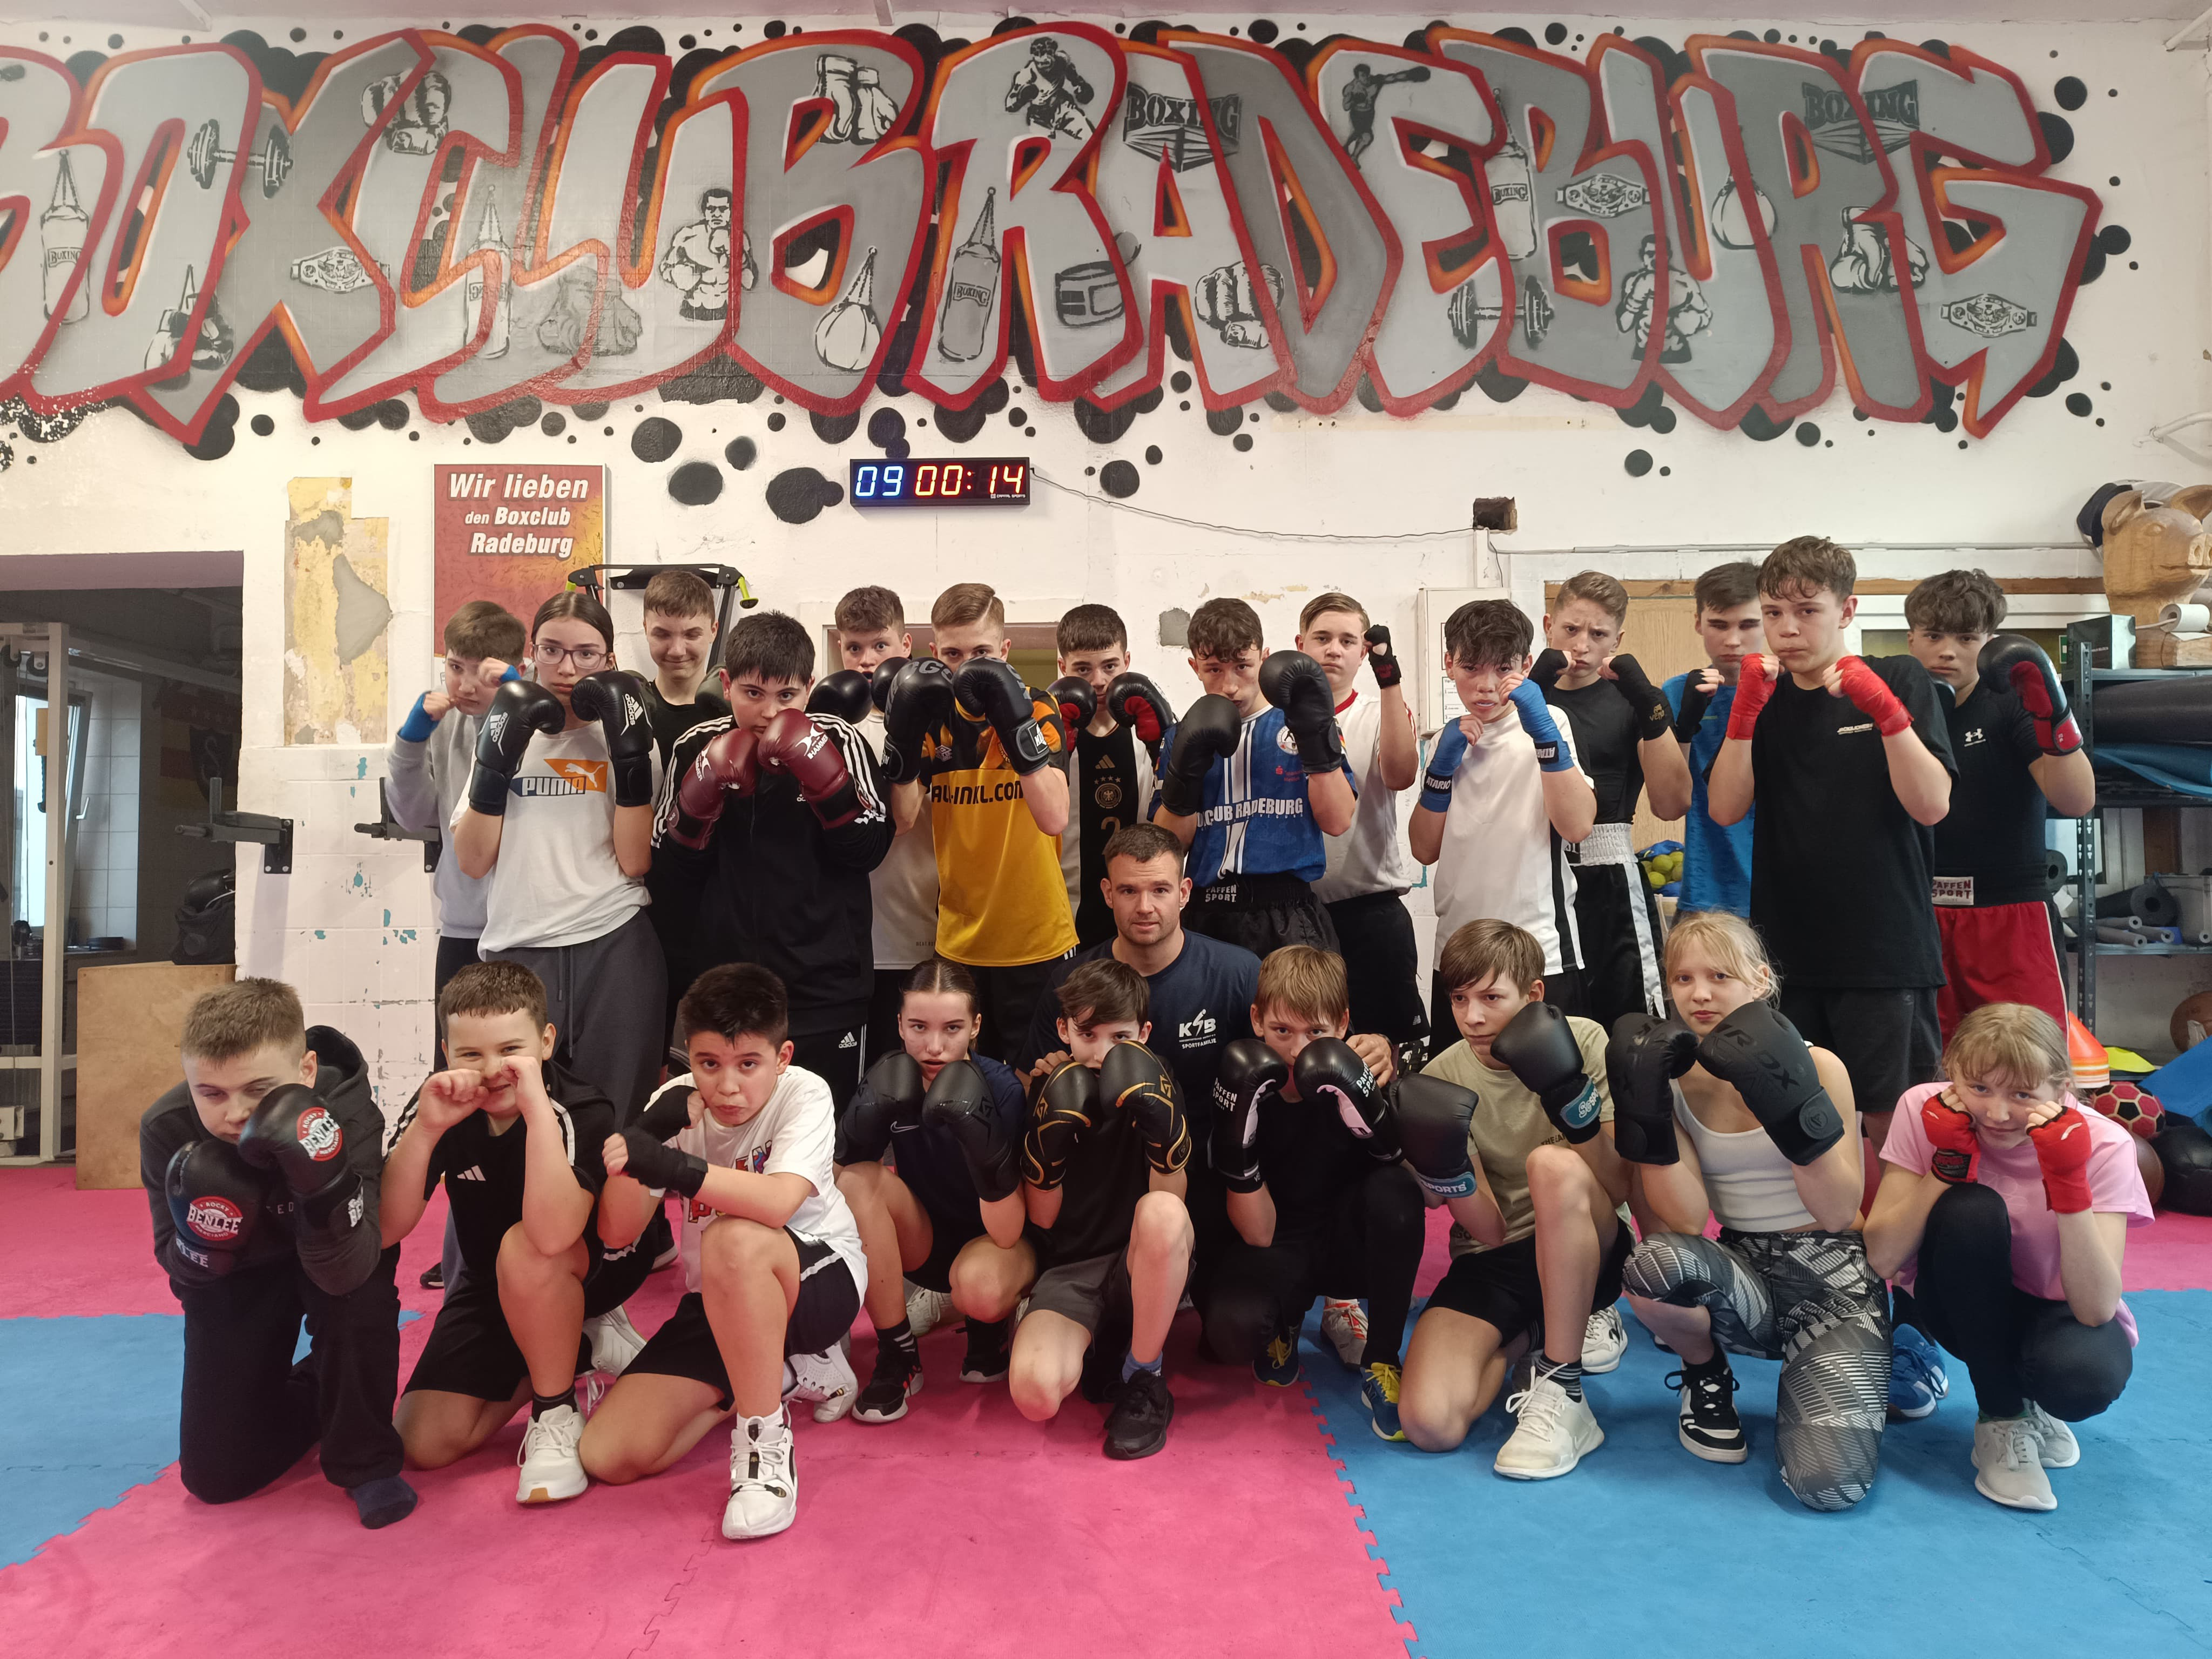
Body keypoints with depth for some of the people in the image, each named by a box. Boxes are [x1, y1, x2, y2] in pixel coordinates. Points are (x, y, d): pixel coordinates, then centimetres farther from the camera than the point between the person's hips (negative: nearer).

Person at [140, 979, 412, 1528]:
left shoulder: (347, 1112, -35)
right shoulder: (167, 1128, -27)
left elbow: (345, 1273, -39)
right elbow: (180, 1268, -14)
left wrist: (325, 1181, -56)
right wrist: (202, 1237, -37)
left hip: (330, 1253, -2)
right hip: (236, 1278, 2)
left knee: (361, 1294, -37)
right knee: (215, 1476, -2)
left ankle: (366, 1461, -12)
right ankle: (307, 1394, 30)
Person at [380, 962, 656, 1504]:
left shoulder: (580, 1111, -29)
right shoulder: (437, 1106, -15)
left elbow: (551, 1235, -46)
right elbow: (384, 1229, -22)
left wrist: (537, 1106, -49)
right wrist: (425, 1128, -36)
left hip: (593, 1271, -5)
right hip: (491, 1284, 5)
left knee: (522, 1249, -38)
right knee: (425, 1445, -7)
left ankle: (556, 1411, -14)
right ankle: (581, 1345, 11)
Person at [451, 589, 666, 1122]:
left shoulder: (625, 735, 6)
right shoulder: (508, 732, 12)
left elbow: (634, 861, -7)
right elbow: (473, 860, 1)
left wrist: (629, 752, -11)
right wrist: (497, 756, -6)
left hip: (615, 948, -1)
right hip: (516, 948, 2)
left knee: (613, 1117, 1)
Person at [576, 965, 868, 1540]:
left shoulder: (804, 1094, -17)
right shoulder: (676, 1104, -6)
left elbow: (778, 1203, -35)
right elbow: (618, 1231, -11)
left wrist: (672, 1168, -44)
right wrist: (642, 1136, -27)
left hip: (821, 1281, -5)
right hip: (718, 1302, 6)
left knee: (734, 1240, -39)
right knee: (609, 1457, -10)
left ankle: (764, 1441, -21)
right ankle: (788, 1372, 9)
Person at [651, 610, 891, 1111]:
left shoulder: (838, 742, -3)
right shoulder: (697, 747, 2)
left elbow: (870, 849, -10)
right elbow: (666, 875, 0)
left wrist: (818, 770, -20)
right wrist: (705, 793, -14)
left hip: (823, 987, -2)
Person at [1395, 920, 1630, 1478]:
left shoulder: (1583, 1042, -9)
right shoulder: (1443, 1080, -6)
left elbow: (1618, 1189, -13)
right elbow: (1489, 1230, -10)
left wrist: (1573, 1102, -29)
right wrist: (1446, 1169, -30)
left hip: (1587, 1248, -1)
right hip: (1491, 1261, 2)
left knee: (1552, 1165, -37)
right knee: (1428, 1422, -22)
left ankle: (1562, 1393, -24)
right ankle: (1530, 1334, 10)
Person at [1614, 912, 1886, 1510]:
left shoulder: (1818, 1067, -8)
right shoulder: (1675, 1081, -3)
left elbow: (1838, 1213, -14)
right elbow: (1686, 1221, -13)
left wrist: (1793, 1103, -26)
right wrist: (1646, 1112, -22)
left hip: (1829, 1277, -1)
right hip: (1741, 1275, 2)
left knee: (1831, 1483, -23)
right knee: (1654, 1262, -35)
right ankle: (1707, 1377, 0)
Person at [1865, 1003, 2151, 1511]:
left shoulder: (2101, 1144, -20)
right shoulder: (1923, 1111, -19)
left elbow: (2096, 1309, -28)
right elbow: (1881, 1260, -21)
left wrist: (2069, 1180, -36)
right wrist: (1948, 1163, -29)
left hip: (2058, 1313, -1)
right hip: (1964, 1306, 1)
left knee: (2087, 1376, -38)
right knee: (1971, 1210, -33)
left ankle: (2034, 1403, 4)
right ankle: (2003, 1421, -12)